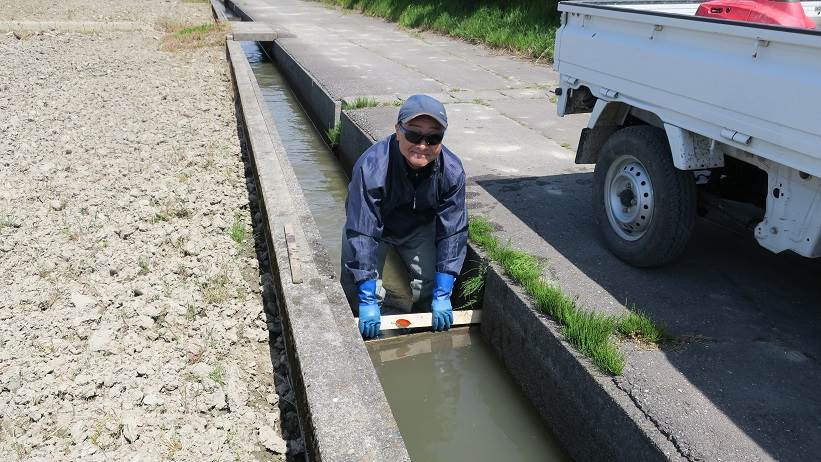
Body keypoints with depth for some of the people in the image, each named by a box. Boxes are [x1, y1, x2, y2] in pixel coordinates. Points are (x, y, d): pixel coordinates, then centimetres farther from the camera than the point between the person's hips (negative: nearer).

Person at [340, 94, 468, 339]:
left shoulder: (452, 171, -26)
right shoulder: (371, 167, -37)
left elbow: (453, 233, -20)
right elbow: (361, 233, -35)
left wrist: (443, 296, -22)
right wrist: (368, 300, -35)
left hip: (420, 228, 3)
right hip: (372, 226, -2)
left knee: (432, 284, -15)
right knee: (355, 289, -18)